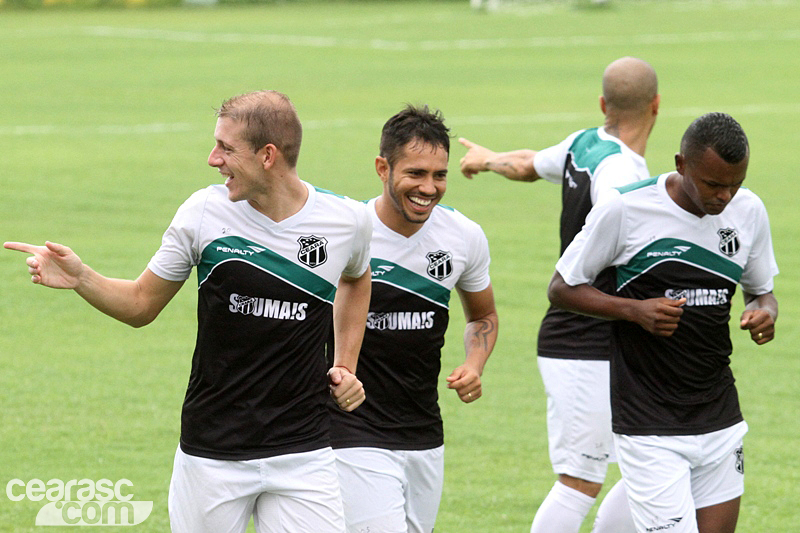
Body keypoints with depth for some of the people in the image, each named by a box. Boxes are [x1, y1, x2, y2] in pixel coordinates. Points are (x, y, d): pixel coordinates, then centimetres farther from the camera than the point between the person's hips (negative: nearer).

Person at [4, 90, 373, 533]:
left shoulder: (348, 221, -3)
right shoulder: (204, 212, -5)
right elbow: (141, 304, 5)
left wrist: (346, 365, 13)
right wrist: (80, 278, -12)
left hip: (303, 456, 0)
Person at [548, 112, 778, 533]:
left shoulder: (748, 211, 3)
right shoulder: (625, 209, -11)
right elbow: (562, 288, -2)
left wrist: (764, 313, -6)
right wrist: (634, 310, -17)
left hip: (721, 421, 5)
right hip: (649, 430, -5)